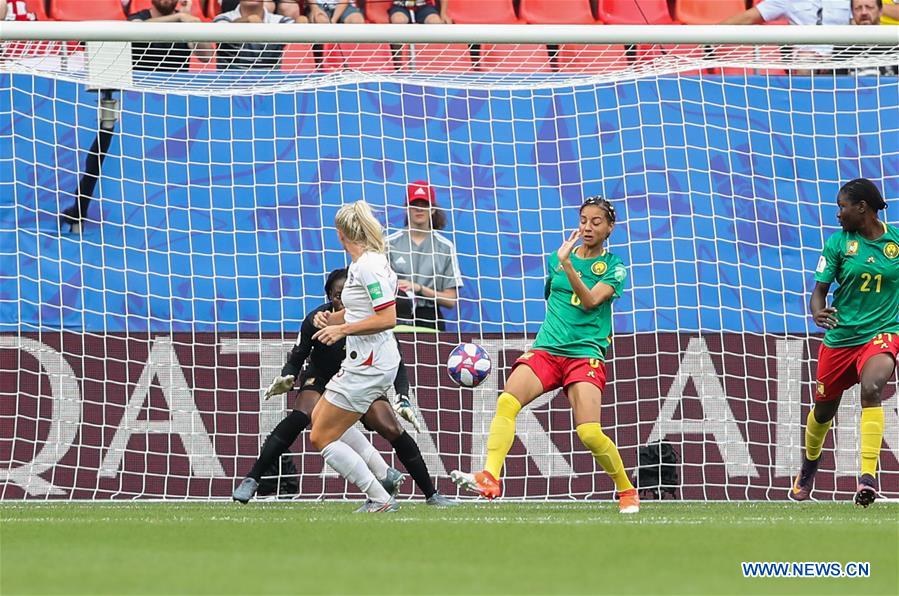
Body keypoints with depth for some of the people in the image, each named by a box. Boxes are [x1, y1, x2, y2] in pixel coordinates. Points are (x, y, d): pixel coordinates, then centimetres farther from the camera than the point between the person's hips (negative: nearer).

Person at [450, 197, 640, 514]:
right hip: (546, 348, 3)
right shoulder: (557, 257, 14)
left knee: (589, 432, -17)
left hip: (585, 354, -3)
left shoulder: (614, 267, 3)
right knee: (507, 401, -26)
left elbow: (590, 301, -13)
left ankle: (627, 491, 8)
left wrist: (567, 264, -23)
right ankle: (490, 478, -37)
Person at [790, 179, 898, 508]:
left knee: (871, 388, -31)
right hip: (840, 335, 3)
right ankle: (808, 467, 44)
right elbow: (820, 289, 0)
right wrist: (817, 312, -21)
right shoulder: (838, 243, 0)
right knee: (824, 407, 13)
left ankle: (868, 474, -33)